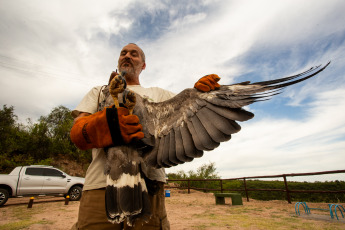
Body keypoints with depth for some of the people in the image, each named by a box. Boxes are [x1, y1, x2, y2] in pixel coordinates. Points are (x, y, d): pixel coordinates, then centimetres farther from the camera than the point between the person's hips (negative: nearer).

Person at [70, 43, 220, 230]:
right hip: (100, 183, 1)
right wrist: (109, 125, -21)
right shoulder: (98, 92, 20)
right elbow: (76, 133, 3)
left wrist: (202, 89, -8)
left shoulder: (156, 93, 24)